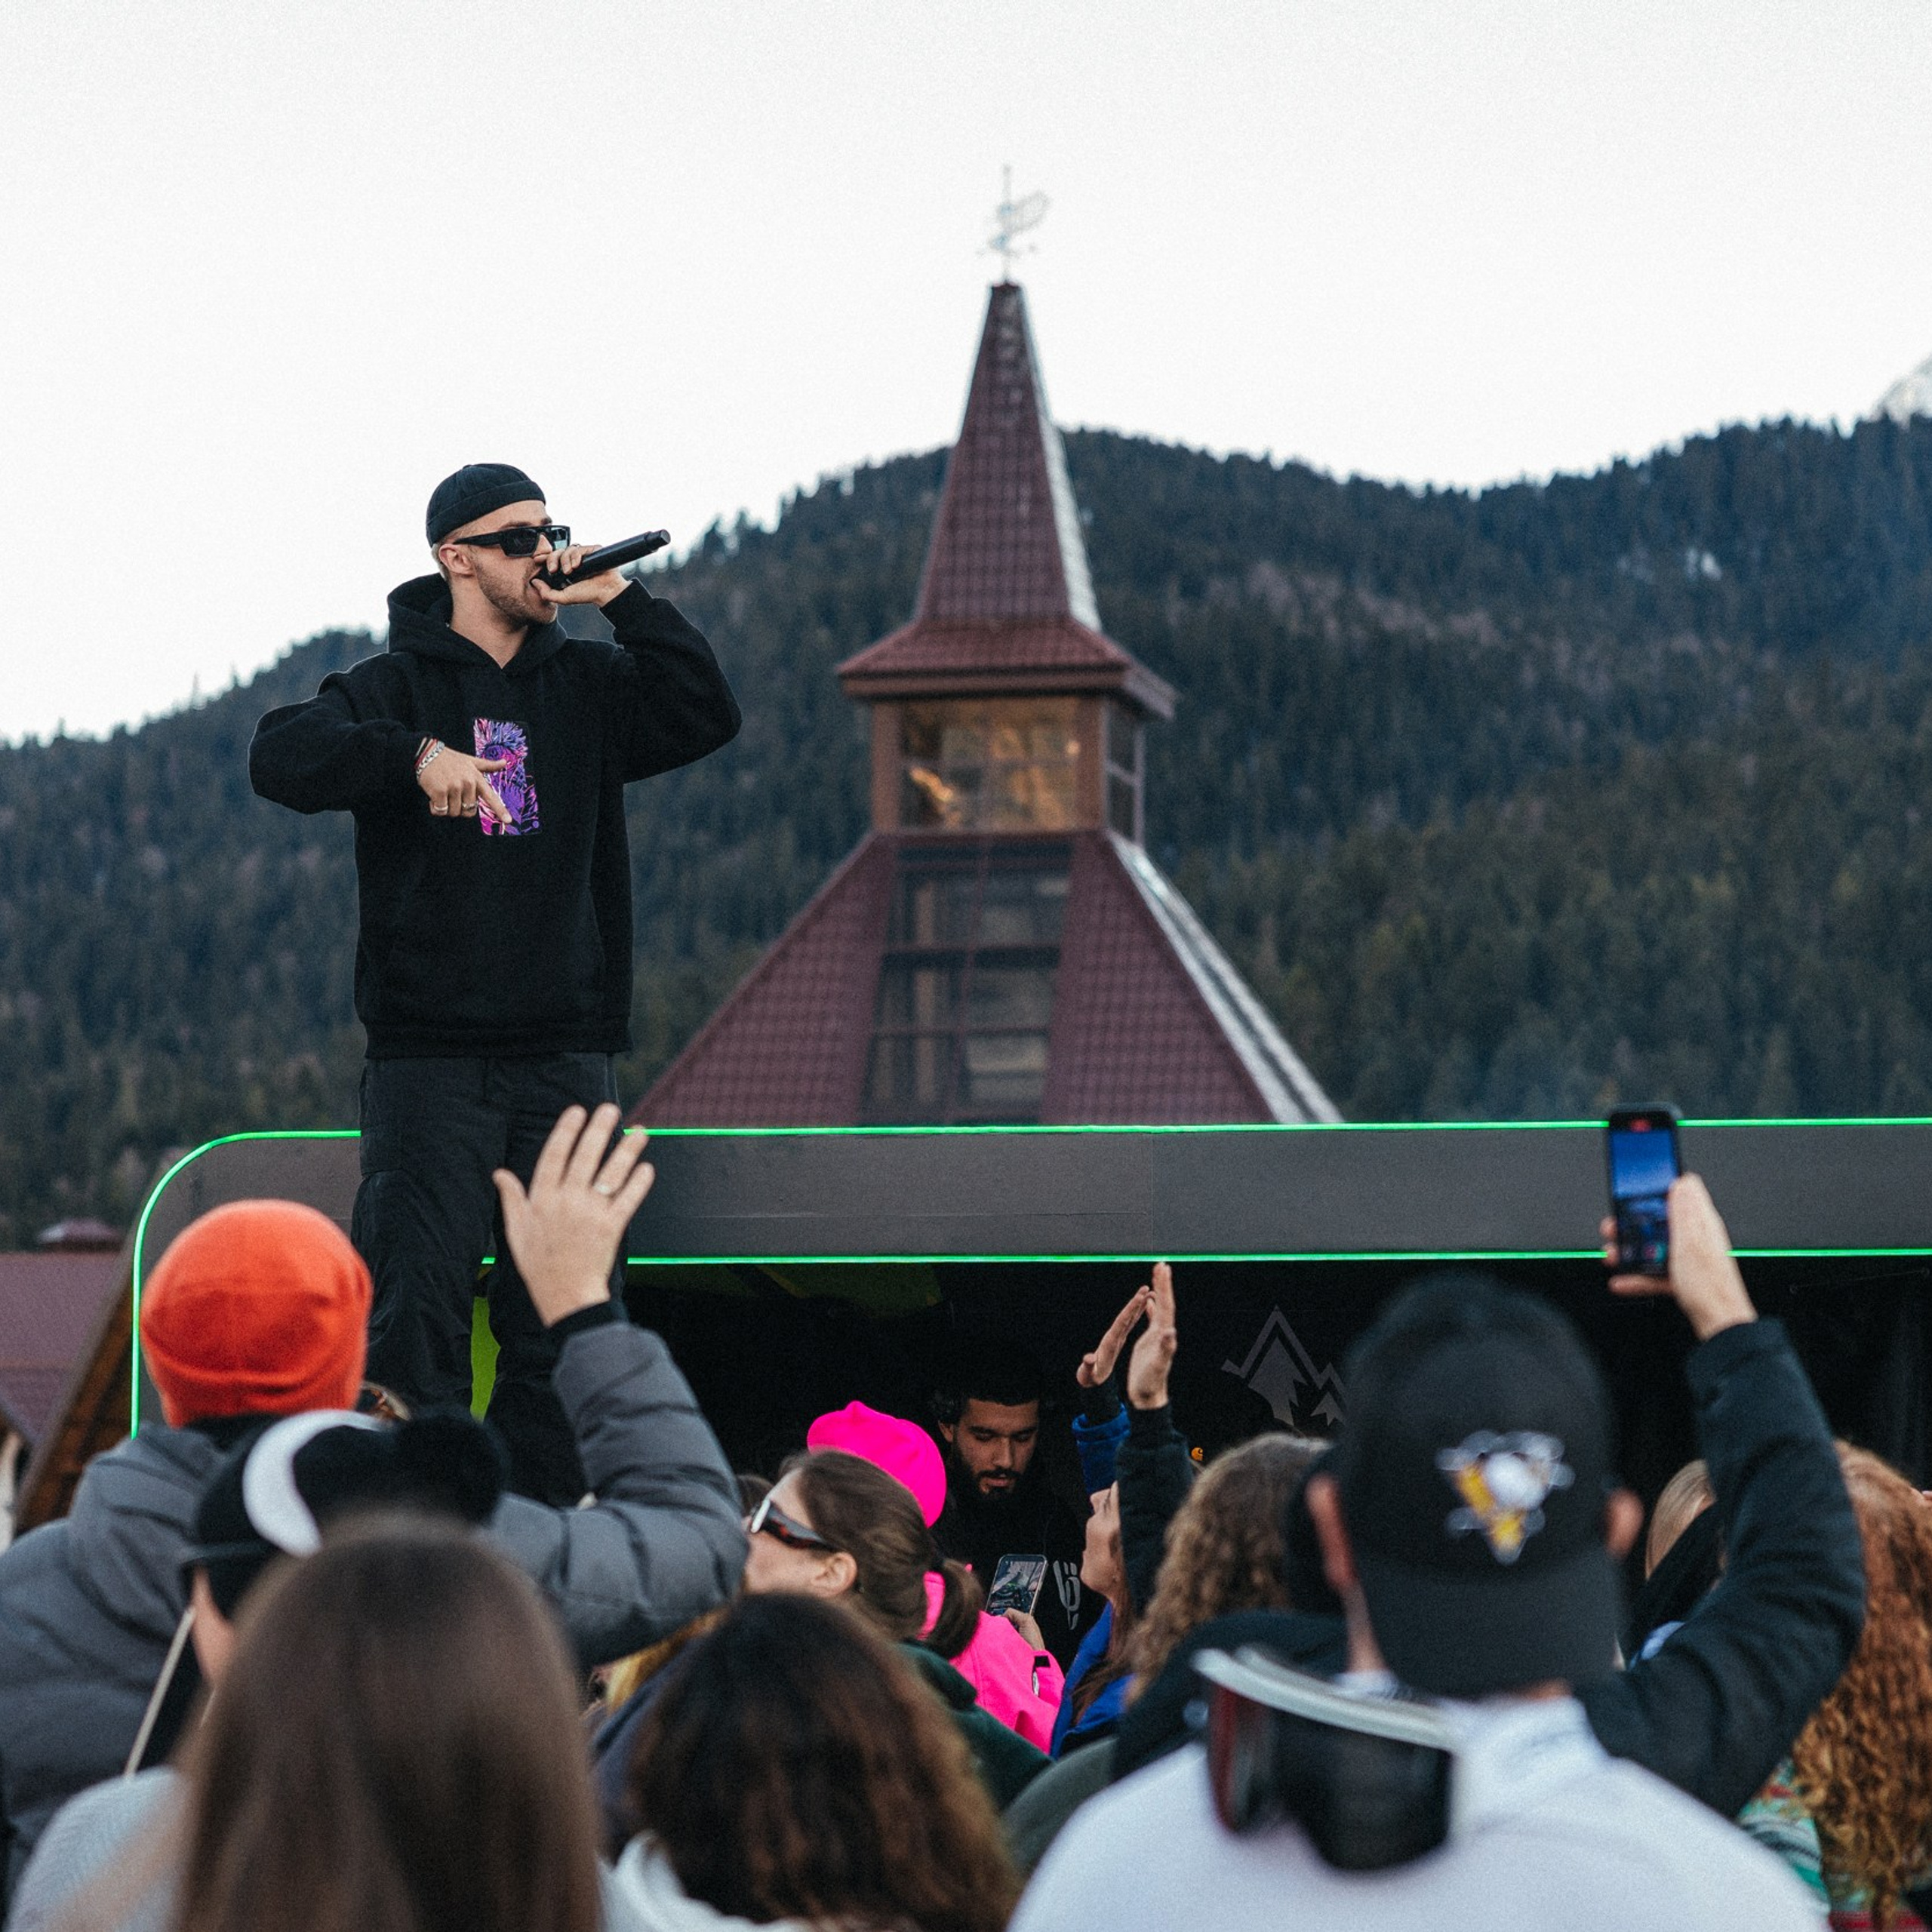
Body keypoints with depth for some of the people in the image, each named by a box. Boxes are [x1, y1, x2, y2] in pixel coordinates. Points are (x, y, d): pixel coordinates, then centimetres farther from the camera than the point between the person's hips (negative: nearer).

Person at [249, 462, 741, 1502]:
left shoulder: (585, 685, 14)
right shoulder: (395, 683, 1)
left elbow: (707, 715, 1)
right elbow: (281, 756, -15)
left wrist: (621, 599, -4)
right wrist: (415, 754, -31)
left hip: (567, 1056, 4)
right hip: (429, 1056, -4)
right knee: (415, 1315, -11)